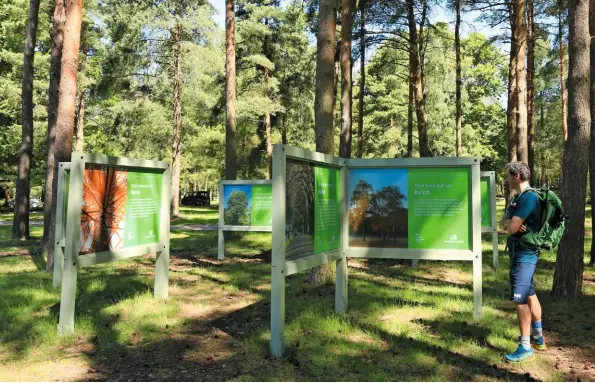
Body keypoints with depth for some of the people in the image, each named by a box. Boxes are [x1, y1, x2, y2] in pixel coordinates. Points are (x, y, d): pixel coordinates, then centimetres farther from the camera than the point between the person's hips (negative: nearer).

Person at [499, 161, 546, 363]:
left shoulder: (528, 197, -19)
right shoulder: (519, 197, 14)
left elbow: (511, 228, -24)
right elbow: (503, 224, 9)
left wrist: (509, 223, -1)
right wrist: (509, 222, -13)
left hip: (524, 254, -11)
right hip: (521, 253, 11)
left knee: (520, 299, -9)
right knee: (530, 295, 18)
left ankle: (525, 347, -3)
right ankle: (538, 337, 31)